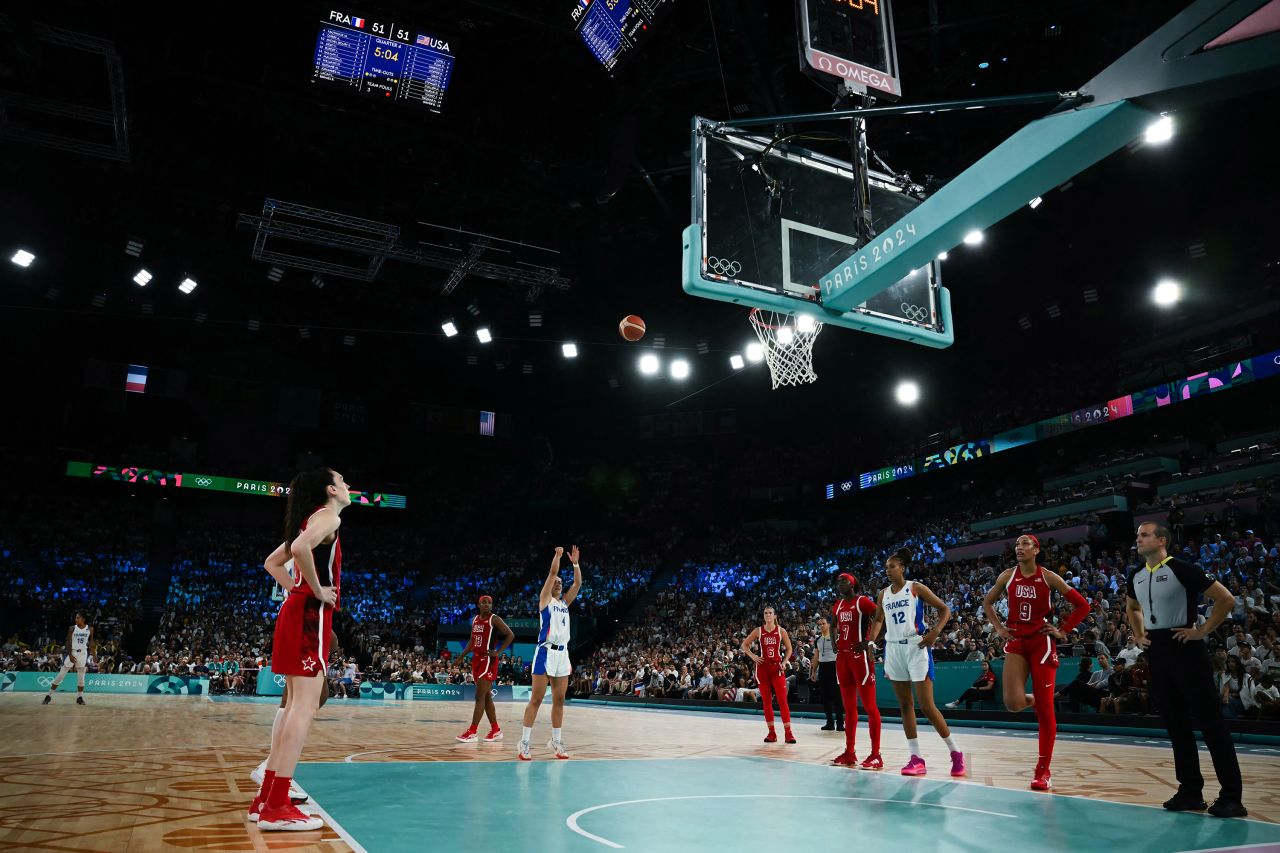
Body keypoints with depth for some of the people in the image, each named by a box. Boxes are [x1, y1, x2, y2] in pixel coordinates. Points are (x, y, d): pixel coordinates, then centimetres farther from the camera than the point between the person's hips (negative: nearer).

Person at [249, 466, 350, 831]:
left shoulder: (311, 518, 21)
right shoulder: (328, 515, -7)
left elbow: (272, 562, 27)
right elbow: (301, 547, -28)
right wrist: (317, 590, -17)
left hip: (298, 612, 10)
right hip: (311, 615, -10)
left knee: (295, 705, 12)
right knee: (305, 705, -10)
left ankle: (266, 799, 16)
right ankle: (276, 807, -10)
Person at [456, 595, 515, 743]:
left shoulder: (495, 619, -9)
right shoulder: (475, 619, 12)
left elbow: (510, 635, -12)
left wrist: (498, 652, -16)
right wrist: (461, 657, 14)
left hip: (488, 660, -8)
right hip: (476, 659, 8)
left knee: (480, 696, -9)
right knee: (486, 696, 11)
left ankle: (472, 732, -7)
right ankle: (495, 730, 18)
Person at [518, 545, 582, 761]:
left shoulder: (565, 603, 18)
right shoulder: (545, 599, 2)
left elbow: (578, 583, 13)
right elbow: (552, 573, -8)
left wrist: (575, 563, 9)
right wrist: (558, 555, -3)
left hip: (563, 653, 6)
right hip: (546, 652, -6)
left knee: (559, 700, 9)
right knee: (536, 699, -6)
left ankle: (556, 742, 18)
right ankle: (524, 743, -2)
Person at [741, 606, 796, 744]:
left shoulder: (781, 631, 1)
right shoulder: (758, 631, 2)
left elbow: (789, 648, 9)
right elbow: (744, 645, 10)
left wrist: (784, 662, -4)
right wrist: (753, 656, -4)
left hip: (777, 667, -1)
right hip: (762, 667, 1)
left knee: (782, 700, -7)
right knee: (766, 701, 4)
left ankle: (788, 732, -3)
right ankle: (771, 732, 12)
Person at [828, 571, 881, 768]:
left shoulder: (862, 601, -8)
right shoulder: (838, 605, 15)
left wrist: (869, 643, -25)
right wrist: (835, 640, 16)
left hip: (860, 656, -8)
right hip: (843, 656, 8)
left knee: (869, 706, -5)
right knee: (848, 707, 11)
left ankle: (876, 755, -3)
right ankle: (849, 753, 17)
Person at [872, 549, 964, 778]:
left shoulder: (916, 588, -5)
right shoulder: (883, 594, 10)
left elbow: (945, 609, -3)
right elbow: (878, 620, 22)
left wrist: (935, 632, -17)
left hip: (916, 647, -6)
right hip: (893, 648, 6)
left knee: (926, 705, -8)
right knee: (905, 705, 6)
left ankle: (955, 752, 7)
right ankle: (916, 758, 10)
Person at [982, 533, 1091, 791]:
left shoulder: (1048, 577, -5)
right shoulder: (1007, 576, 2)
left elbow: (1082, 605, 1)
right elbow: (987, 602, 17)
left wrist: (1063, 631, -2)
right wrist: (999, 628, 7)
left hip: (1042, 643, -2)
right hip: (1016, 642, 2)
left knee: (1045, 709, -1)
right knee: (1013, 704, -13)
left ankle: (1043, 772, 9)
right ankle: (1031, 700, 26)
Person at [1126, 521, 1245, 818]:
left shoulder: (1181, 569, -12)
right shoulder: (1136, 576, 9)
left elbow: (1226, 599, -13)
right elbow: (1131, 608, 28)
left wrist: (1202, 631, -12)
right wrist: (1139, 635, 14)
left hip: (1185, 648, -7)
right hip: (1156, 651, 7)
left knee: (1210, 721, -3)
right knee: (1175, 724, 11)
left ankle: (1231, 797, 4)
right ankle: (1190, 791, 19)